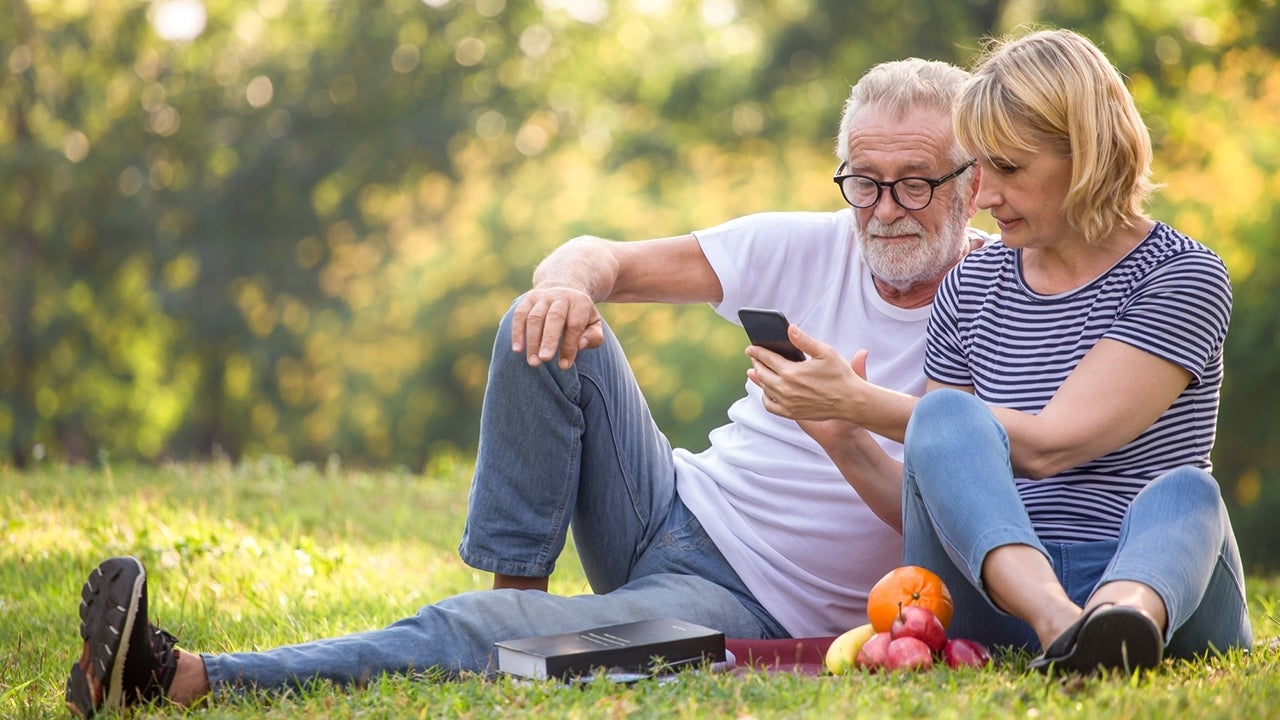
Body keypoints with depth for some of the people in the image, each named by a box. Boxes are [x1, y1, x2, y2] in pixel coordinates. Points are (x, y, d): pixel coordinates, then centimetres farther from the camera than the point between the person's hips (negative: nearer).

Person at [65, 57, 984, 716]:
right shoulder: (808, 248, 2)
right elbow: (606, 258, 3)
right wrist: (572, 277, -23)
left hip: (752, 609, -5)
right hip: (678, 509, 5)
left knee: (478, 632, -25)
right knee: (550, 332, -15)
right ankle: (518, 592, -9)